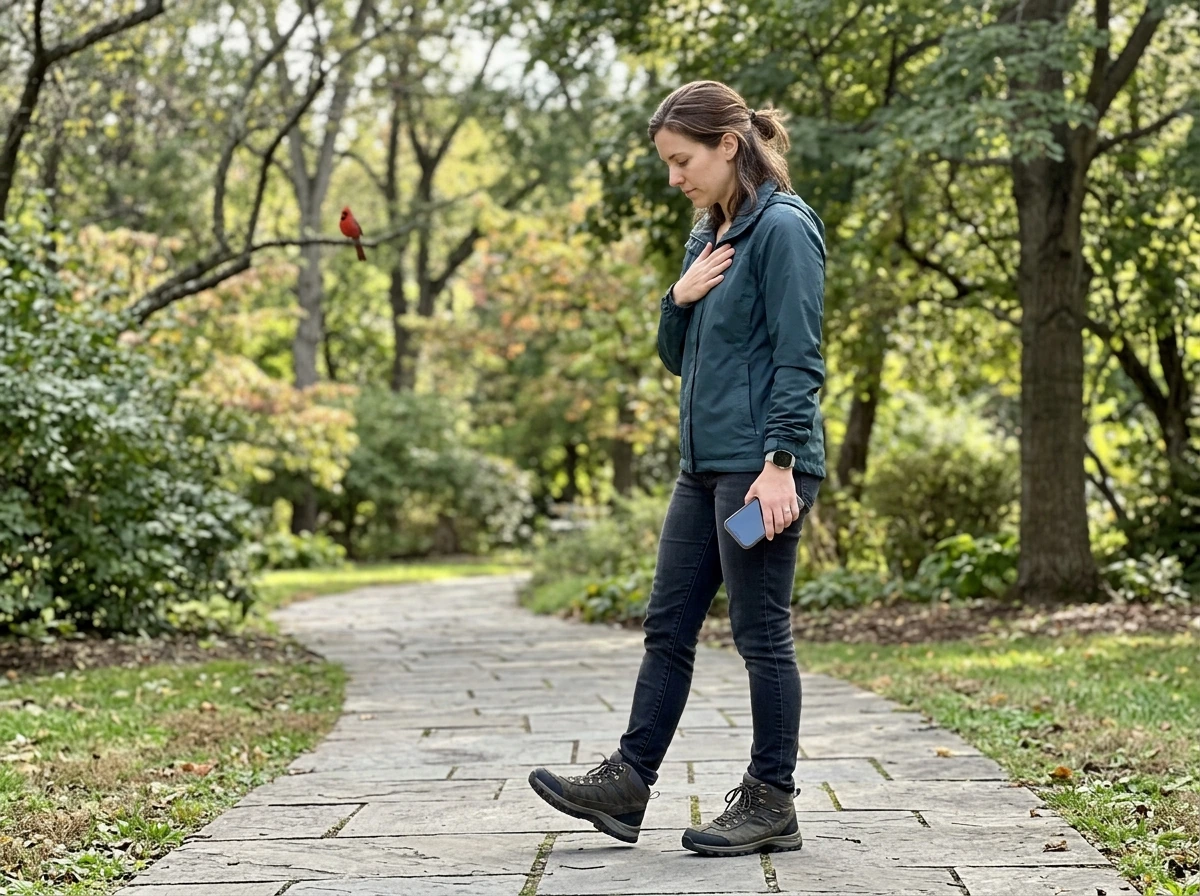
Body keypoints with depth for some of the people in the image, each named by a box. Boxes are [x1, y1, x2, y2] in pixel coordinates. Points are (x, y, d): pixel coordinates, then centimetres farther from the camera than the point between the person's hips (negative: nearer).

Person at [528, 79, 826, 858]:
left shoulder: (782, 229, -11)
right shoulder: (709, 235, 15)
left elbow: (799, 358, -17)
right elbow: (679, 357, 20)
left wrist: (779, 465, -22)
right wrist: (680, 296, 0)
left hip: (761, 465, -9)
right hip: (705, 464, 9)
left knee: (761, 634, -1)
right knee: (668, 625, 11)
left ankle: (772, 804, 10)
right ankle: (626, 785, 17)